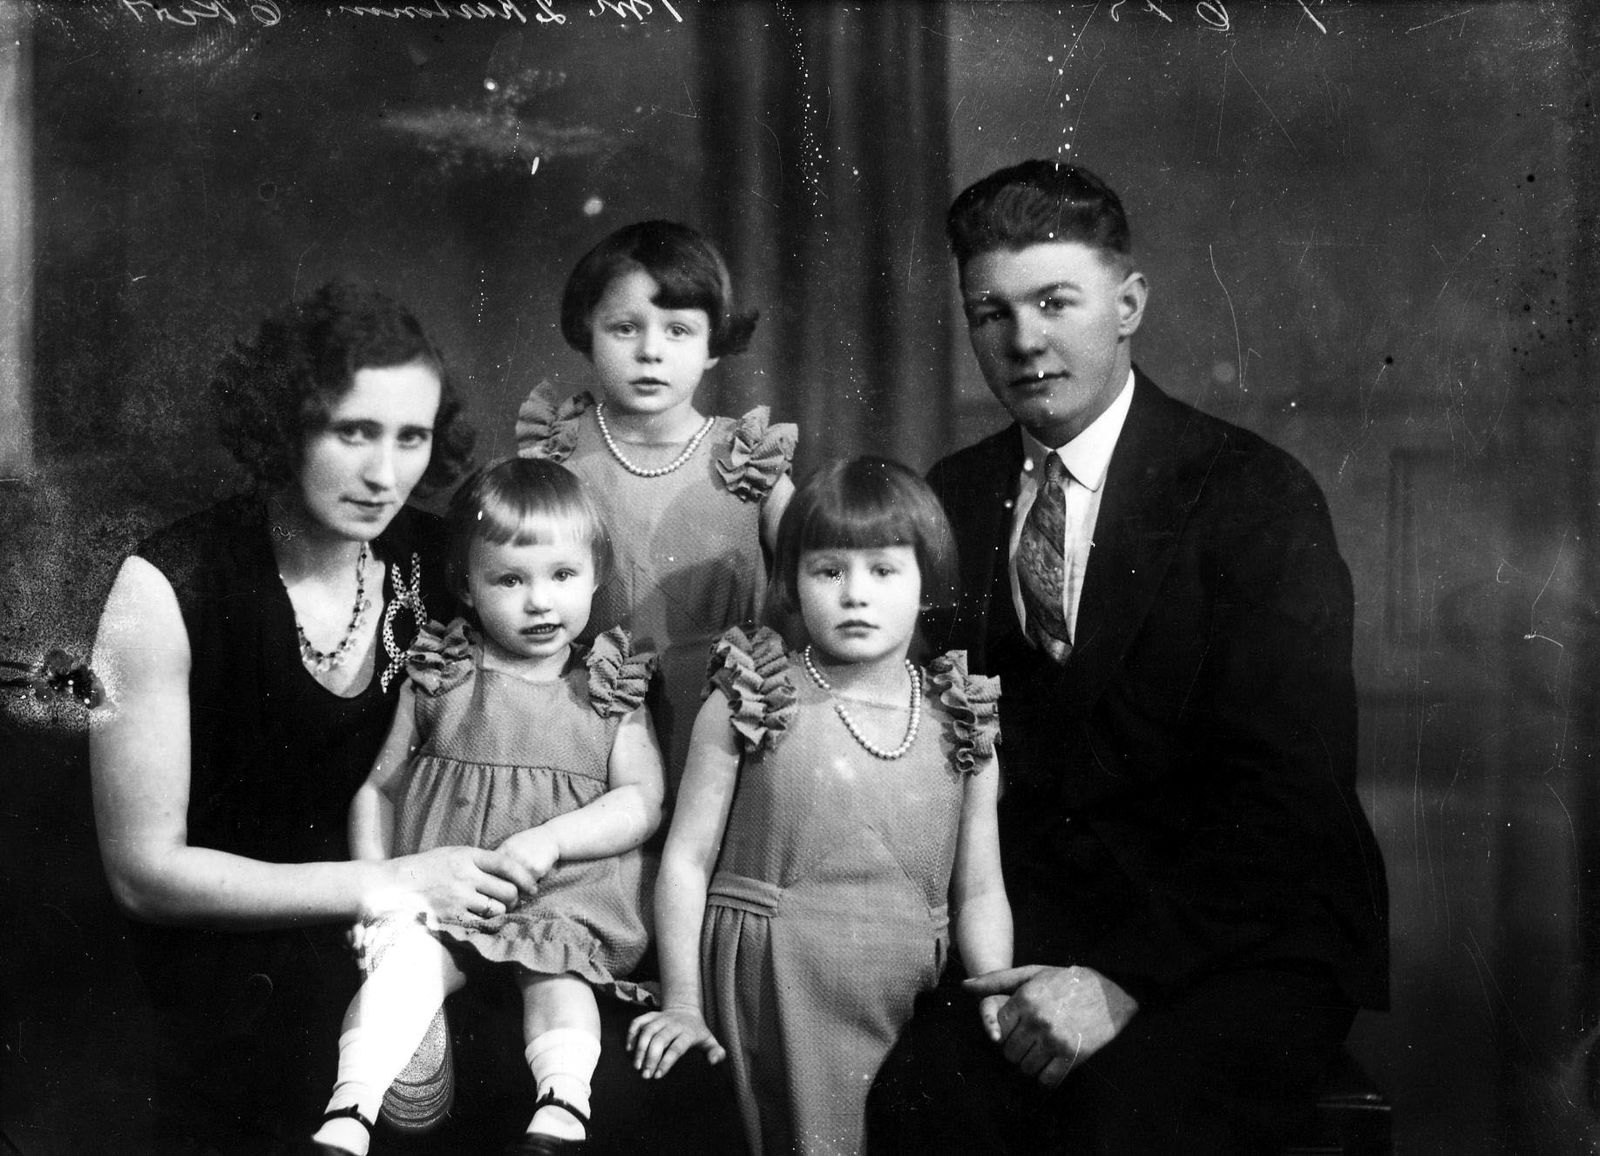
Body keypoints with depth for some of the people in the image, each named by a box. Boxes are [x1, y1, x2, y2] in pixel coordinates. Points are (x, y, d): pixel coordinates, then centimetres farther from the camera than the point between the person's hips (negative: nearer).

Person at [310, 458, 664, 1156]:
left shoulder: (610, 692, 8)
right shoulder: (439, 680, 9)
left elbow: (642, 803, 0)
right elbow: (377, 787, 14)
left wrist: (548, 839, -15)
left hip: (566, 897, 0)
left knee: (556, 975, -29)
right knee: (407, 959, -27)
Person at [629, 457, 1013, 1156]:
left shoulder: (961, 726, 4)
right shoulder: (748, 705, -4)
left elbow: (978, 890, 6)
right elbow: (688, 859, -3)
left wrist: (998, 995, -9)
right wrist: (682, 1005, -7)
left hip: (909, 1006, 2)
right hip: (771, 997, -2)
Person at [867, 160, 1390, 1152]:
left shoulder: (1256, 494, -4)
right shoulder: (954, 497, 11)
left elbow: (1287, 786, -11)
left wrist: (1126, 976, -20)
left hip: (1248, 934, -3)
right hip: (1030, 922, 3)